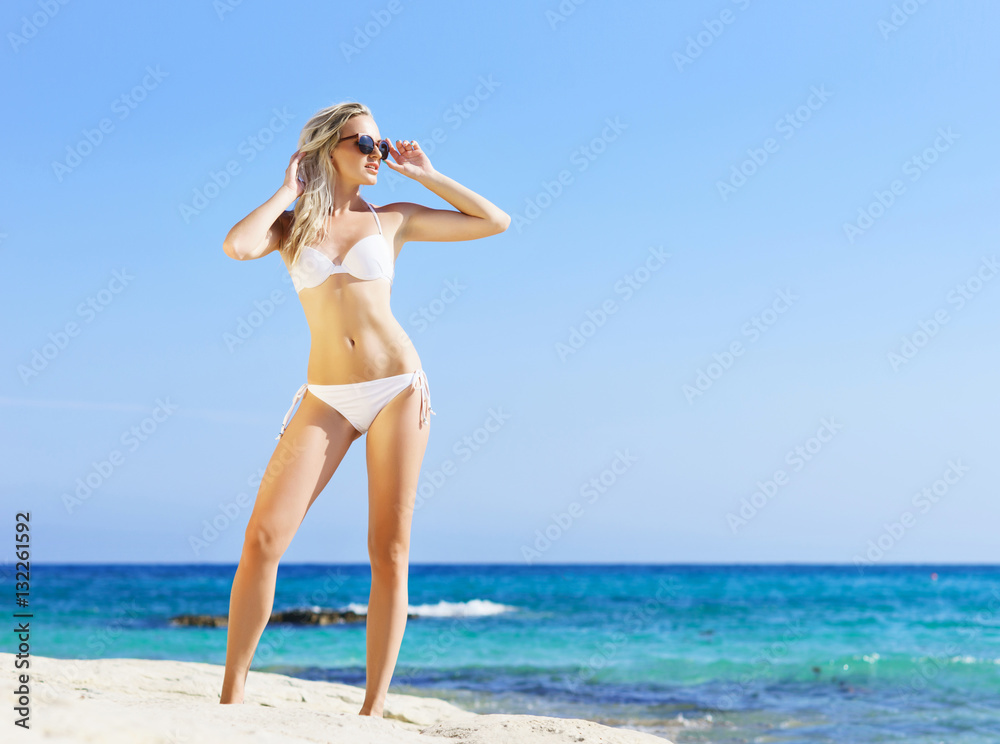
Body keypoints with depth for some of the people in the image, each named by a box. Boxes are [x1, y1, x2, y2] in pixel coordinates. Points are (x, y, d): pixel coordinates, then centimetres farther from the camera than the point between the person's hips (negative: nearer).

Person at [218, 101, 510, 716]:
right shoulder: (292, 223, 9)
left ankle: (374, 708, 4)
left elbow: (496, 222, 11)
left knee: (390, 551, -2)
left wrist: (426, 175, 10)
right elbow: (237, 247, -14)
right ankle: (232, 696, -1)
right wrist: (289, 189, -1)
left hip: (398, 387, 0)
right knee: (264, 536, -11)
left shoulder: (392, 219, 10)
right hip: (326, 400, 0)